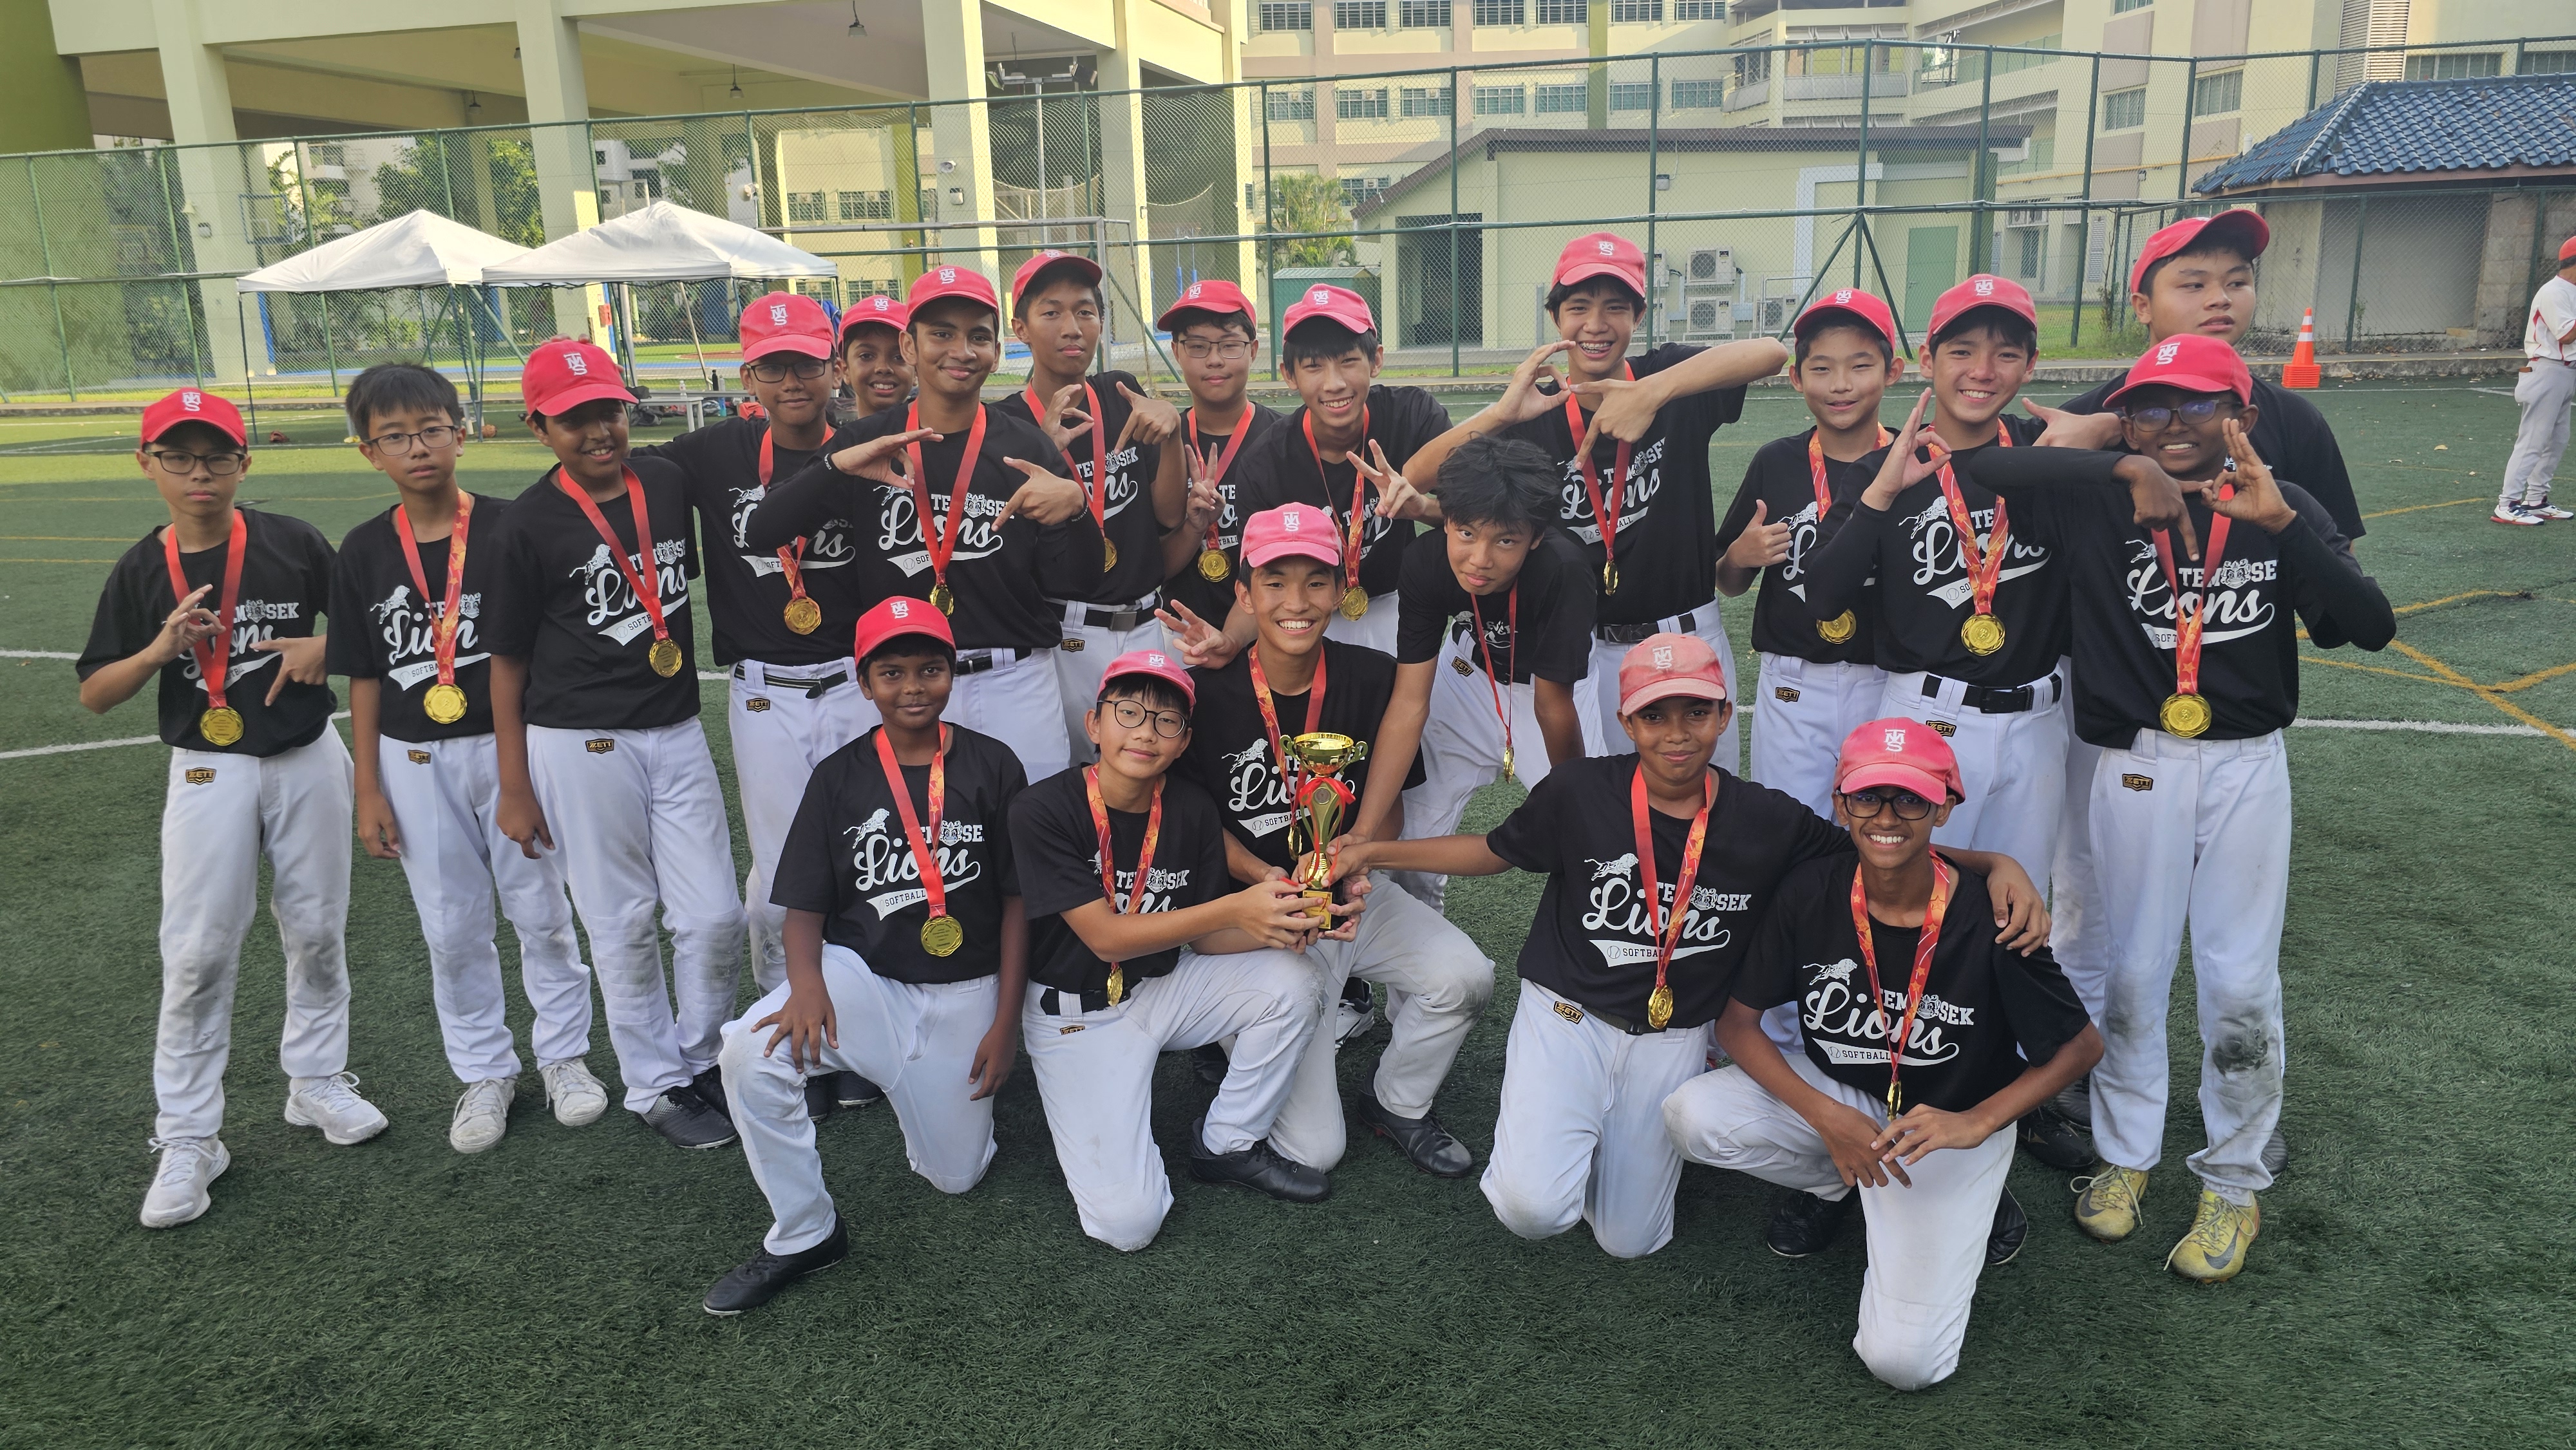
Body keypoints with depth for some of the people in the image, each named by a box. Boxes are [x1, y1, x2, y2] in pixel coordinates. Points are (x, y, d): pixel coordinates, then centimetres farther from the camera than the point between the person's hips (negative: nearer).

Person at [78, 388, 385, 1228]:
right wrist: (158, 650, -17)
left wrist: (324, 644, -13)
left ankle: (316, 1080, 30)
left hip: (307, 759, 1)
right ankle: (186, 1139, 9)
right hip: (209, 773, 0)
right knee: (197, 953, -2)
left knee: (316, 930, 11)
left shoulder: (293, 543, -4)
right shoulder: (140, 573, -2)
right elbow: (94, 694, 1)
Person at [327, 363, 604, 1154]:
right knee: (451, 929, 11)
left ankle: (563, 1055, 27)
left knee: (543, 911, 8)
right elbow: (364, 680, 4)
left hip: (510, 747, -2)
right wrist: (368, 792, 3)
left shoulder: (507, 528, -7)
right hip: (417, 762, 2)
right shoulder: (364, 553, 0)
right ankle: (485, 1072, 27)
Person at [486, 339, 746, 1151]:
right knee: (623, 925, 5)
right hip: (581, 743, -4)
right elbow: (507, 661, -4)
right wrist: (515, 790, -4)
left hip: (677, 732, 4)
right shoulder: (530, 525, -8)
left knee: (716, 917, 5)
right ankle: (656, 1086, 21)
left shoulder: (668, 482, 3)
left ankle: (702, 1061, 27)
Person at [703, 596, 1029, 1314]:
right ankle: (804, 1234, -8)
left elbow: (1017, 900, -1)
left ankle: (917, 1081, 38)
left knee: (956, 1174, 4)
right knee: (752, 1051, -30)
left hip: (964, 991, 0)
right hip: (860, 973, 0)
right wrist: (805, 983, -23)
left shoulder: (992, 766, -3)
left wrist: (1006, 1023, -5)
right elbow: (804, 906, -1)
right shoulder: (840, 777, -1)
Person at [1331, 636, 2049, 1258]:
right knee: (1533, 1207, -22)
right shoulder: (1579, 791, -12)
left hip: (1673, 1037, 2)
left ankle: (1625, 1128, 36)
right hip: (1565, 1012, -2)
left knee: (1629, 1240, 5)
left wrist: (1996, 864, -14)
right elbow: (1495, 851, 3)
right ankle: (1563, 1118, 15)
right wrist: (1372, 851, -4)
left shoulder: (1767, 821, -8)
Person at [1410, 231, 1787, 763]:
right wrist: (1501, 413, -27)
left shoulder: (1673, 383, -6)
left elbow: (1772, 352, -26)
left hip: (1688, 638, 0)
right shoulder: (1535, 413, -3)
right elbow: (1416, 477, -12)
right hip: (1584, 644, 0)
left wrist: (1652, 392, -37)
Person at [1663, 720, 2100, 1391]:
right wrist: (1826, 1117, -23)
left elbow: (2082, 1044, -9)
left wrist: (1977, 1123, -21)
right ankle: (1834, 1184, 7)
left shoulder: (1986, 919, -22)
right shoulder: (1810, 893, -16)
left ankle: (1973, 1206, 13)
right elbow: (1738, 1022, -10)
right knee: (1692, 1115, -25)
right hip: (1834, 1097, 3)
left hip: (1952, 1119, -3)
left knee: (1902, 1359, -17)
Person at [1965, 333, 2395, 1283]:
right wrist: (2126, 469, -22)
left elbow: (2371, 626, -14)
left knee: (2241, 982, 6)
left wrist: (2280, 521, -26)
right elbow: (1987, 466, -19)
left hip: (2247, 767, 1)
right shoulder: (2098, 506, -6)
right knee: (2129, 971, 10)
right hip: (2135, 767, 0)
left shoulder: (2283, 511, -2)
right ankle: (2124, 1154, 31)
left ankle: (2235, 1183, 25)